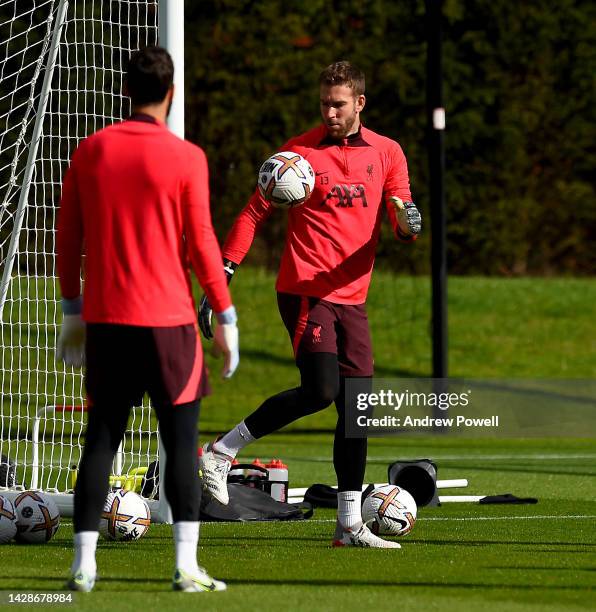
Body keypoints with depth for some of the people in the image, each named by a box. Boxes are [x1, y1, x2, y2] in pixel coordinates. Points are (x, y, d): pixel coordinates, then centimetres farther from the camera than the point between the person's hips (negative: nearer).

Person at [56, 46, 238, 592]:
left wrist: (73, 311, 17)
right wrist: (226, 318, 2)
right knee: (181, 440, 2)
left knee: (102, 438, 8)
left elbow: (68, 237, 8)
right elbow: (201, 245, -6)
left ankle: (84, 565, 3)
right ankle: (186, 566, -4)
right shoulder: (185, 158, -7)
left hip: (104, 320, 4)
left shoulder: (91, 151, 4)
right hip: (167, 321, -3)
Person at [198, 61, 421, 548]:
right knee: (321, 390, -20)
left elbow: (403, 225, 7)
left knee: (357, 406, 1)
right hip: (305, 289, -5)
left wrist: (408, 223, -19)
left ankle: (350, 525, 6)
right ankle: (222, 451, -5)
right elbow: (255, 214, -1)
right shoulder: (300, 151, -2)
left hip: (351, 297, 5)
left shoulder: (386, 153, 9)